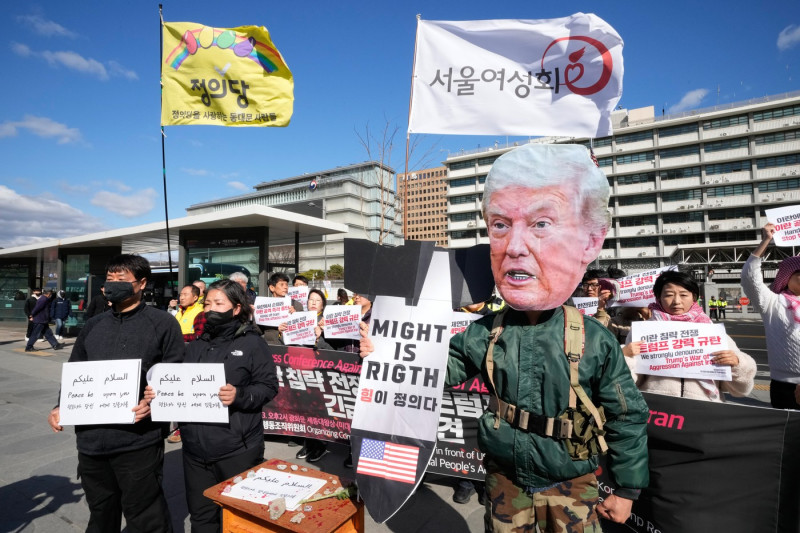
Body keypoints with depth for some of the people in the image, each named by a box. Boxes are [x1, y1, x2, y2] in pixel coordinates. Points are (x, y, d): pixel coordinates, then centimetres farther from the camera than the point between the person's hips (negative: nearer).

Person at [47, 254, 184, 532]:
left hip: (138, 440, -5)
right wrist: (62, 406, 5)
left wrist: (154, 402, -21)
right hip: (91, 439, 6)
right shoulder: (93, 326, 13)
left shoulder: (162, 323, -5)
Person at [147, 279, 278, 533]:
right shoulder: (195, 346, 12)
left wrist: (240, 395, -26)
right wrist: (158, 393, -3)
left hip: (237, 449, -5)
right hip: (196, 448, 6)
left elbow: (269, 386, -11)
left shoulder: (252, 343, -7)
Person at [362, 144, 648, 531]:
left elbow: (627, 418, -8)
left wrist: (627, 488, 0)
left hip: (572, 487, -1)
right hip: (505, 480, 2)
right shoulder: (483, 333, -18)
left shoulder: (595, 341, -22)